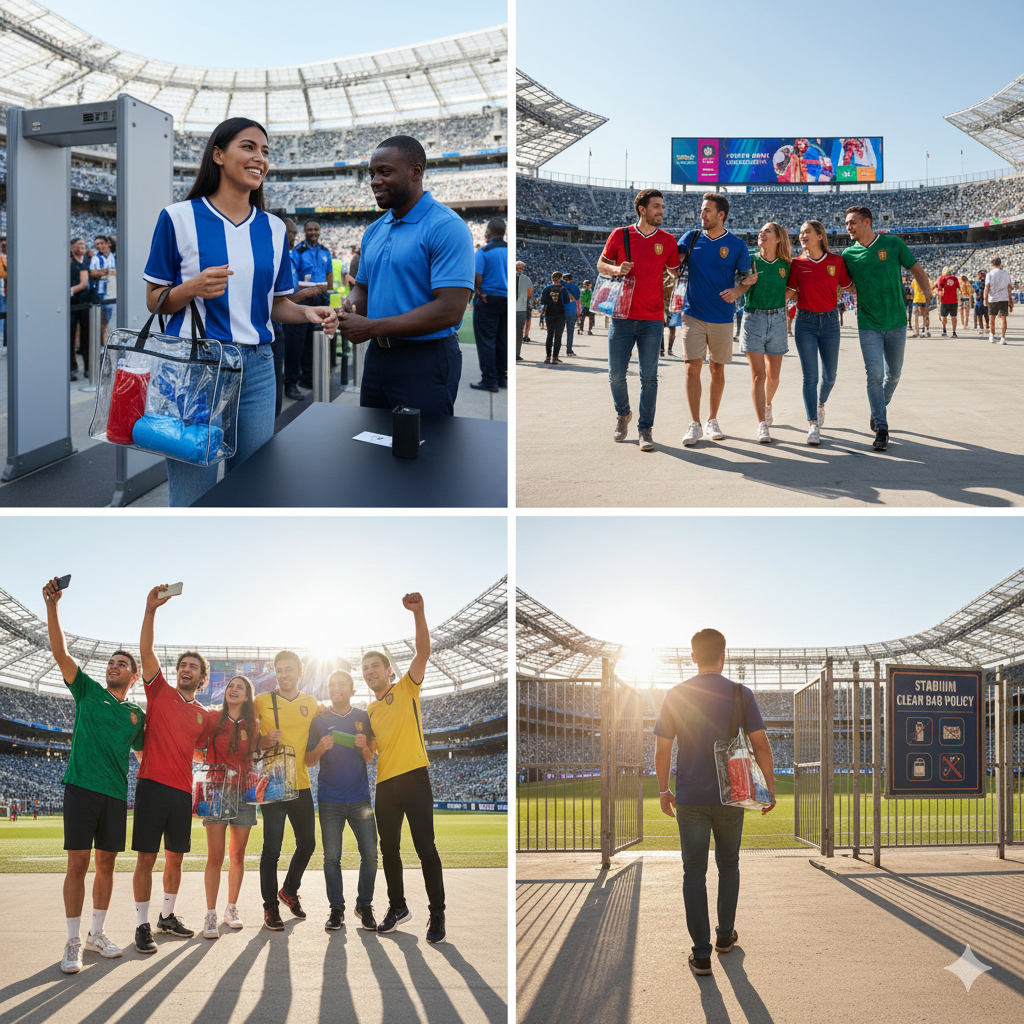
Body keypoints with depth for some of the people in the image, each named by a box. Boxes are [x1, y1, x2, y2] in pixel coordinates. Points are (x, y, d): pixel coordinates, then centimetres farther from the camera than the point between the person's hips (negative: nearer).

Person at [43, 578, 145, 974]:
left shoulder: (137, 714, 15)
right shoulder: (89, 692, 7)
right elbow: (60, 652, -3)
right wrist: (51, 605, -14)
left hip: (116, 793, 3)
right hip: (82, 787, -3)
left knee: (106, 863, 7)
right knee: (79, 862, -7)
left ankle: (96, 933, 18)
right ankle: (73, 942, -3)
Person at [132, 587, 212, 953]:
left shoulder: (203, 715, 15)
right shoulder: (161, 692, 4)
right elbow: (146, 650, -8)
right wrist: (150, 610, -17)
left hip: (183, 791, 5)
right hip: (153, 785, -5)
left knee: (175, 856, 11)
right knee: (147, 856, -6)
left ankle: (168, 916, 25)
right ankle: (142, 925, -1)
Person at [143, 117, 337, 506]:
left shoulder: (273, 229, 12)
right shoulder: (179, 218, -2)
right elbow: (154, 300, 1)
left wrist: (309, 312, -4)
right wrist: (192, 288, -18)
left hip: (256, 368, 4)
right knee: (193, 494, -3)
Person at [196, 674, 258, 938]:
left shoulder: (253, 725, 9)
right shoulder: (213, 719, 3)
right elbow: (196, 751, 5)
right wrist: (210, 761, -11)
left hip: (244, 793, 3)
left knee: (238, 854, 7)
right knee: (216, 856, -8)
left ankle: (231, 909, 20)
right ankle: (211, 915, -4)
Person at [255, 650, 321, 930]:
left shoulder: (311, 703, 10)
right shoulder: (261, 701, 0)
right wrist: (264, 742, -16)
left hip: (301, 784, 4)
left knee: (307, 844, 12)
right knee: (272, 849, -6)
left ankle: (289, 891, 34)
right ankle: (270, 908, 4)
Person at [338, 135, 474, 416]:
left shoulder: (447, 228, -14)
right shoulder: (374, 231, 13)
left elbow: (450, 311, -22)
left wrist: (372, 327, -20)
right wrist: (348, 308, -4)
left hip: (426, 360, -8)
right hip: (377, 357, 8)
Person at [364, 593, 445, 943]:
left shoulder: (406, 689, 4)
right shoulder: (368, 712, 19)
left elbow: (423, 652, -10)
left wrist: (418, 613, -24)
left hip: (413, 778, -6)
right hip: (384, 783, 6)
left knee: (425, 846, -8)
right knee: (389, 848, 10)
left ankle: (437, 914, -2)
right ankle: (398, 908, 24)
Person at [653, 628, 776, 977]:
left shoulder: (675, 696, -2)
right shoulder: (741, 695, -4)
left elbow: (662, 751, 2)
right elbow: (761, 745, -6)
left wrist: (664, 791, 13)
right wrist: (770, 788, 4)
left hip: (690, 800, 0)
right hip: (730, 797, 0)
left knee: (694, 873, 3)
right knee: (728, 865, 21)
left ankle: (701, 953, -2)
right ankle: (725, 934, 31)